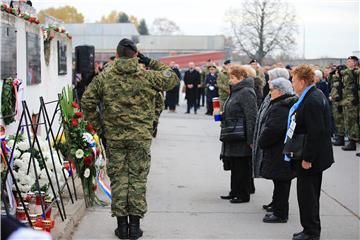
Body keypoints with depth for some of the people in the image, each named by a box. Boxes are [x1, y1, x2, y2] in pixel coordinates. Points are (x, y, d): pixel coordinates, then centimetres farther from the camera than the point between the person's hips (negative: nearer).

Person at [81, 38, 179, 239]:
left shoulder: (104, 78, -1)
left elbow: (87, 102, 1)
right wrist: (151, 63, 10)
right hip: (141, 137, -1)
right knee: (138, 179, 7)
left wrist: (97, 124, 10)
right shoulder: (148, 76, -4)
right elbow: (173, 79, 10)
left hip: (114, 137, 1)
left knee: (118, 179, 8)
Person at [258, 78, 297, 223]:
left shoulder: (280, 108, -20)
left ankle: (280, 214, 4)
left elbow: (272, 129, -27)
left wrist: (262, 142, -11)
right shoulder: (291, 105, 12)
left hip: (279, 153, -10)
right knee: (282, 183, 16)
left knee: (280, 183, -3)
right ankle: (280, 211, 26)